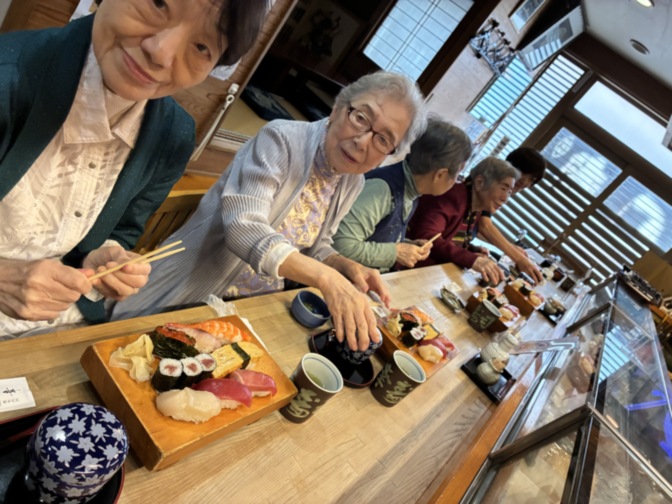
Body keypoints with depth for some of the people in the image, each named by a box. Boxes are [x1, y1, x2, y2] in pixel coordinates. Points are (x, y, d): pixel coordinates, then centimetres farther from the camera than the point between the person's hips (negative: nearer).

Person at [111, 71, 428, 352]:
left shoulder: (352, 184, 2)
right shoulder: (281, 139, -19)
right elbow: (244, 228, -32)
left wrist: (347, 267, -8)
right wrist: (328, 279, -42)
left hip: (258, 305, 7)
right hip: (192, 297, -6)